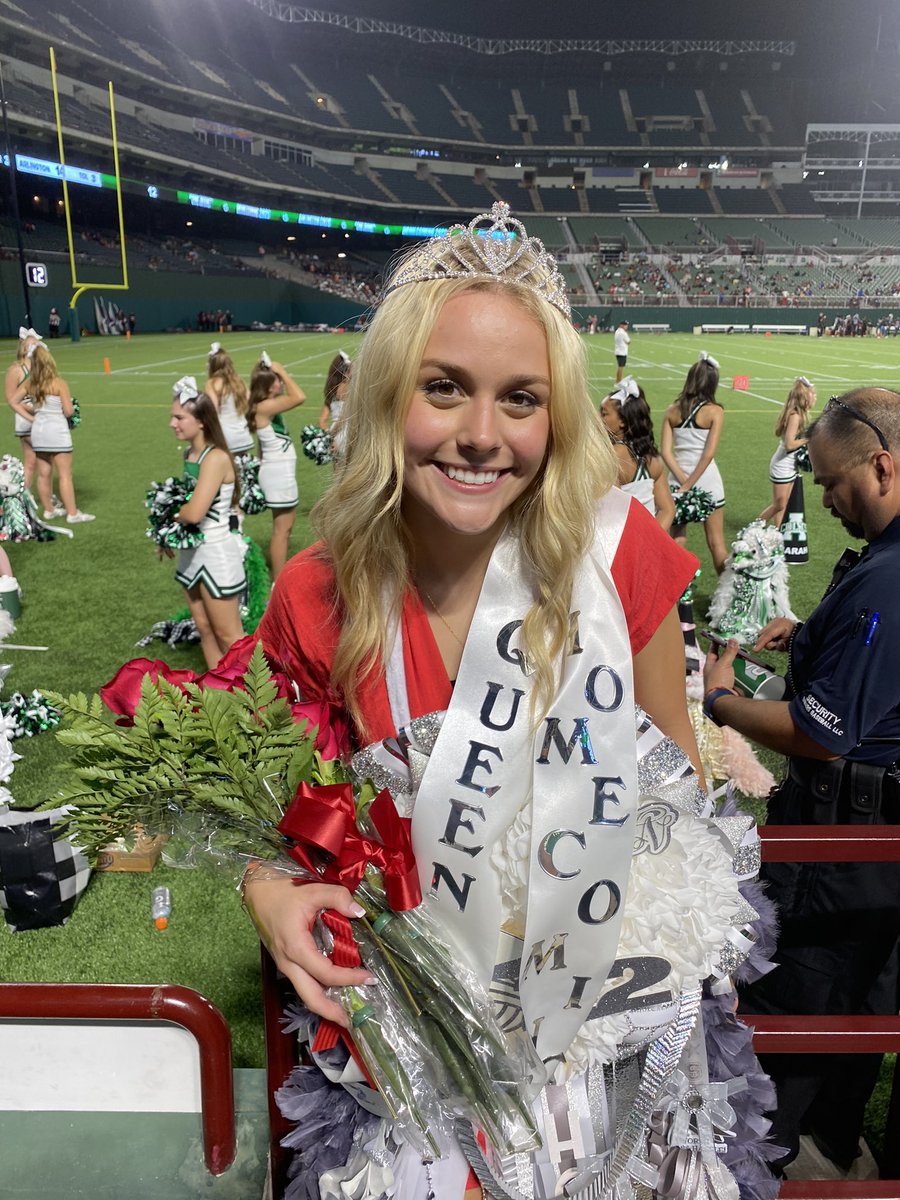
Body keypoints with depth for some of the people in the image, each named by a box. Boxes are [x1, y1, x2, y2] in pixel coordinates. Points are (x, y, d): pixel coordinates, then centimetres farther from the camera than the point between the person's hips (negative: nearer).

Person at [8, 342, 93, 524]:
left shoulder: (29, 383, 2)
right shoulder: (59, 384, -15)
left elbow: (13, 401, 9)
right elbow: (68, 411, -16)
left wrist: (30, 417, 9)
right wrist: (72, 405, 5)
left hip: (38, 431, 6)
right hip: (57, 431, -6)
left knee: (43, 474, 14)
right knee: (65, 475, -1)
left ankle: (49, 510, 25)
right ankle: (72, 514, 1)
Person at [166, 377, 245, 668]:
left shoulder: (216, 458, -21)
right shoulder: (190, 453, 6)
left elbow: (194, 512, -28)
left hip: (217, 552, -9)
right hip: (192, 550, 9)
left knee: (228, 635, 1)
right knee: (204, 628, 17)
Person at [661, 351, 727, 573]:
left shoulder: (672, 411, 0)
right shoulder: (714, 411, -8)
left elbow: (665, 451, -6)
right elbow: (709, 453, -14)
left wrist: (683, 481, -10)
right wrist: (689, 485, -12)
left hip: (678, 480, 2)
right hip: (707, 481, -2)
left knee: (677, 539, 13)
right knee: (716, 543, 9)